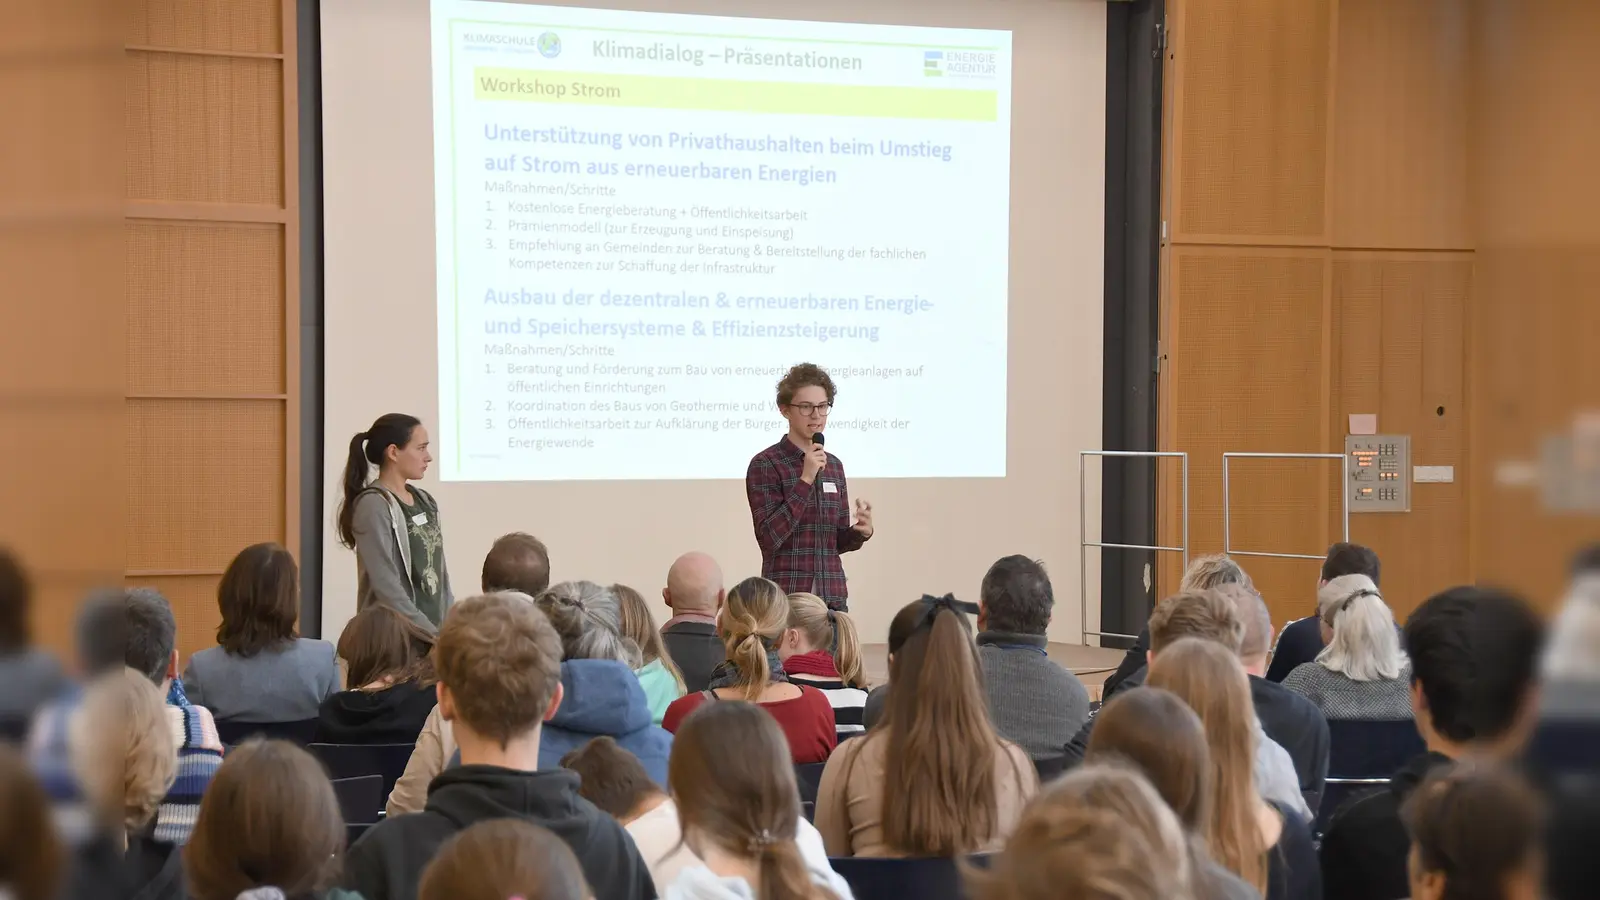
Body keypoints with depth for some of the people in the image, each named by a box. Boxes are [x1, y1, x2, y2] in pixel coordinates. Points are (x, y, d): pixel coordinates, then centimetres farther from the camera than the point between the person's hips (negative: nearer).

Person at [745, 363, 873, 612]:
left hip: (832, 596, 5)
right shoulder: (765, 464, -7)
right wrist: (805, 480, -19)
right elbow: (769, 537, -16)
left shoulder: (834, 465, 12)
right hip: (785, 597, -5)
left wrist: (860, 532, -6)